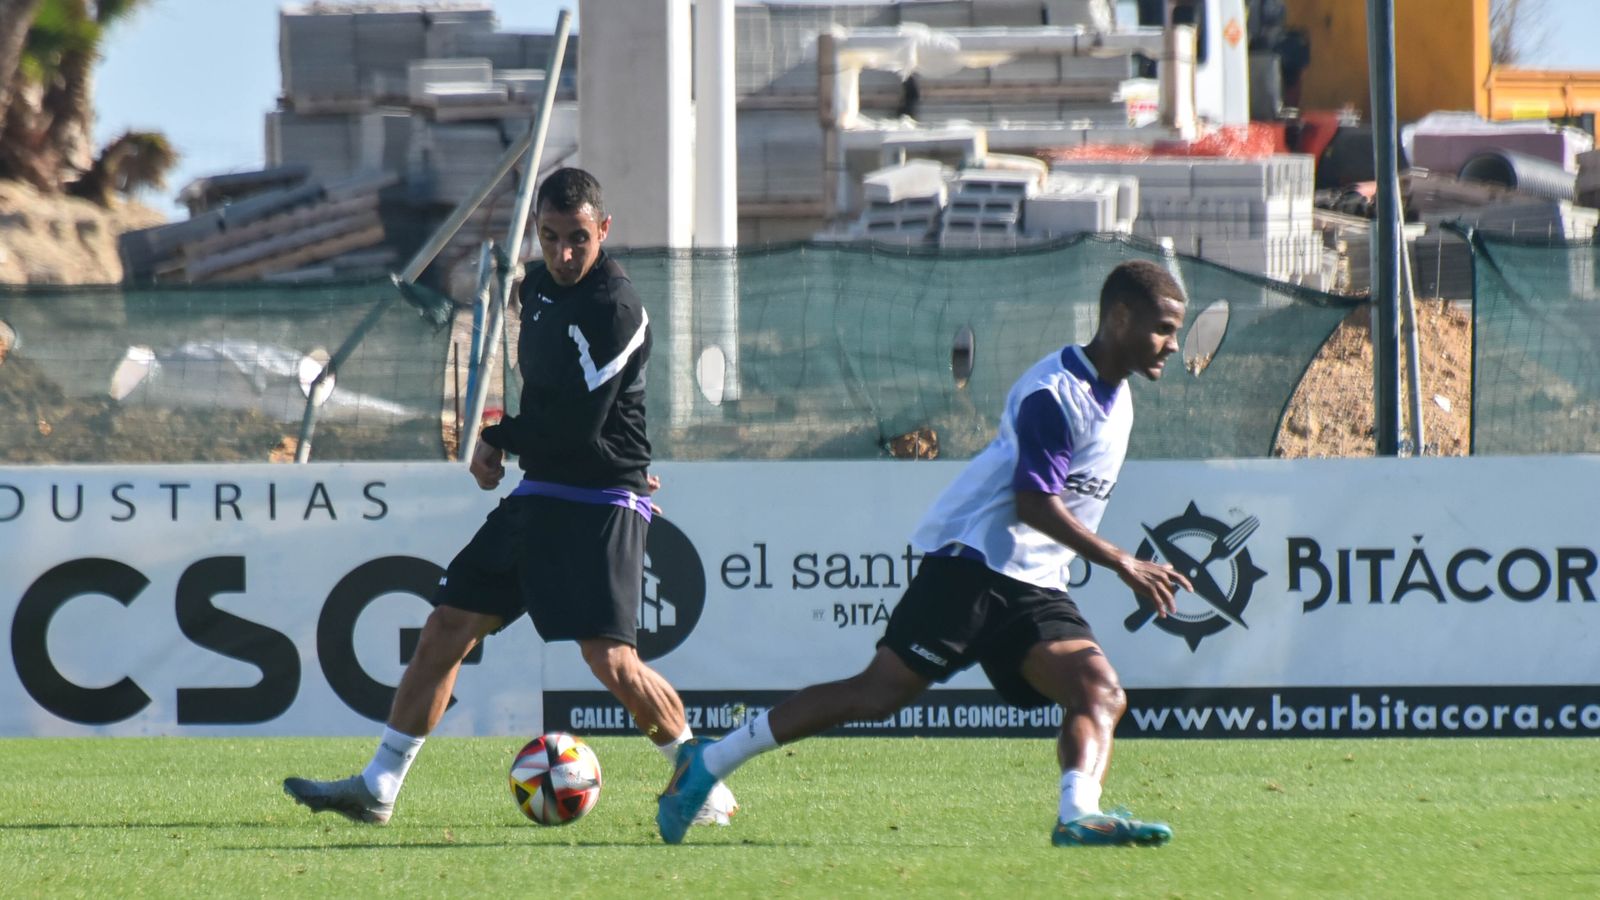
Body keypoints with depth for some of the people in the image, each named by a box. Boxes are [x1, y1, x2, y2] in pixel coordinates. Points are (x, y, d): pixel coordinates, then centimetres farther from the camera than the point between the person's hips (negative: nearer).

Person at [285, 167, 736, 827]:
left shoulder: (614, 309, -16)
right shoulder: (538, 284, 11)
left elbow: (576, 425, -20)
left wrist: (496, 438, -6)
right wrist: (500, 444, 7)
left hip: (602, 505, -8)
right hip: (539, 495, 9)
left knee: (610, 660, -18)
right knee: (447, 625, 5)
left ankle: (706, 787, -2)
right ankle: (378, 788, 9)